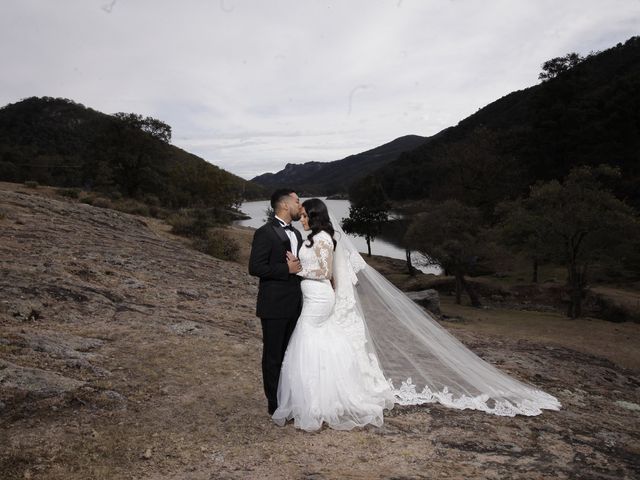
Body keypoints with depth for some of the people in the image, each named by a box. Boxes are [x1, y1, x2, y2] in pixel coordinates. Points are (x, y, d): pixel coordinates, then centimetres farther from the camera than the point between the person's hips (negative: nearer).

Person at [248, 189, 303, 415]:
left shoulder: (296, 234, 14)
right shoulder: (265, 233, -12)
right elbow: (255, 267, -18)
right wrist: (286, 269, -19)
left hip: (294, 305, 8)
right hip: (274, 306, -7)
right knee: (273, 355, 5)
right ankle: (274, 403, 17)